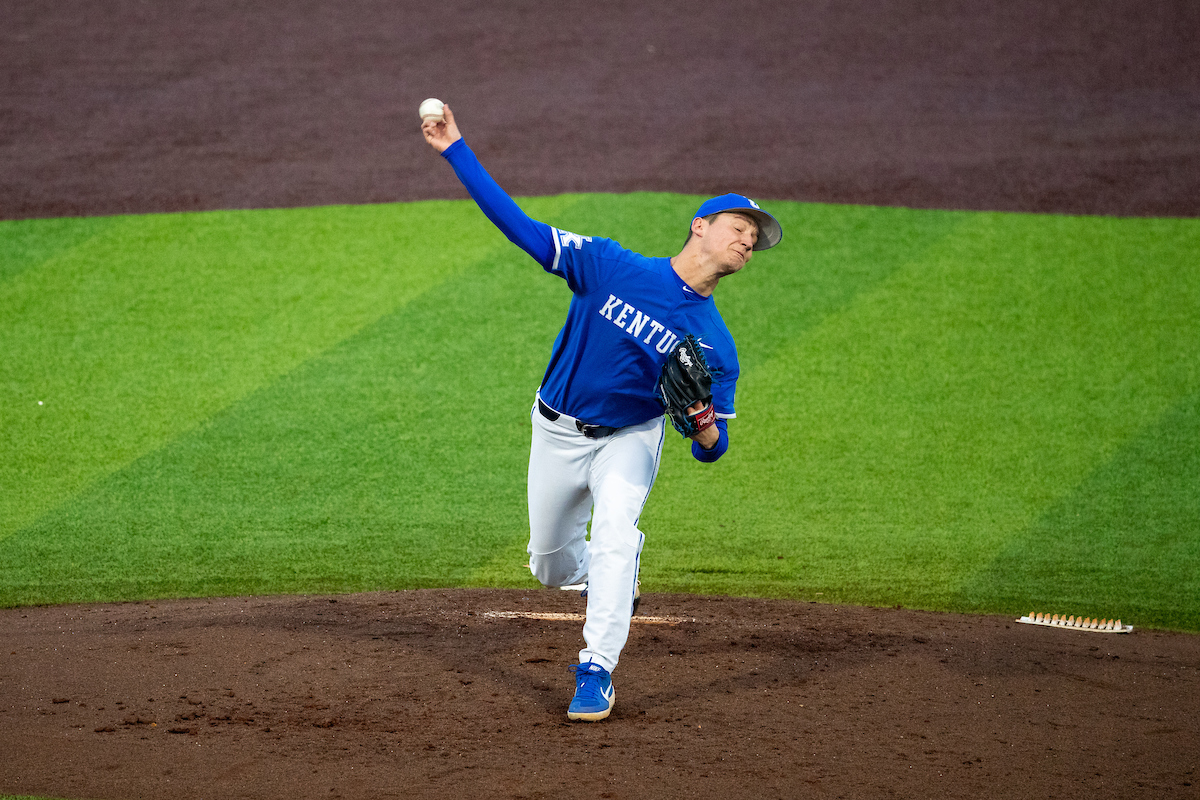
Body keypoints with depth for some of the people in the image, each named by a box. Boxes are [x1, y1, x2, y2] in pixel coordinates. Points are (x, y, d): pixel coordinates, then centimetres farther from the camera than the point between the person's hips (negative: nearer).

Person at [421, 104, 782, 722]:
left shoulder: (715, 344, -16)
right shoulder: (610, 266, -18)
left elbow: (713, 449, -14)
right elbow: (518, 225, -18)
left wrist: (705, 428, -40)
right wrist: (455, 150, -24)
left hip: (629, 439, -1)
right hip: (556, 433, 1)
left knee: (615, 532, -30)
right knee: (550, 565, 13)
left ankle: (597, 673, -22)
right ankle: (609, 578, 50)